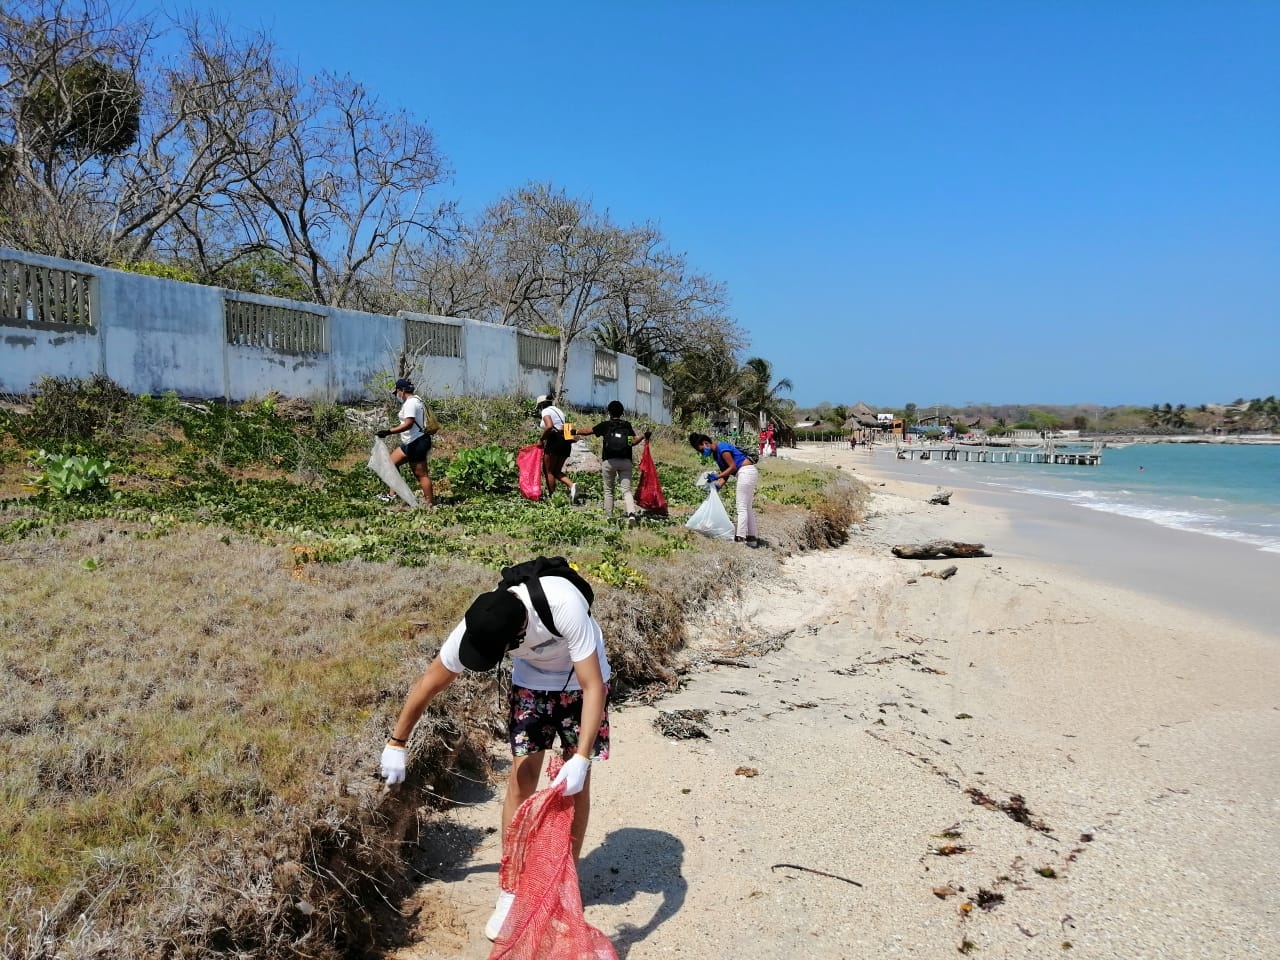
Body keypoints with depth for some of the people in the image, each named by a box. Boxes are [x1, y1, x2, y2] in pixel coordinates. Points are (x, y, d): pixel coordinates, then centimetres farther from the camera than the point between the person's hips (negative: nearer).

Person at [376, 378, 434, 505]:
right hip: (411, 443, 11)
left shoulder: (410, 403, -17)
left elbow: (408, 424, -28)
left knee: (421, 474, -5)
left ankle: (430, 503, 1)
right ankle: (392, 495, 18)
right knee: (392, 461, 14)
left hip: (417, 443, -11)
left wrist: (389, 432, -28)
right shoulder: (415, 400, 15)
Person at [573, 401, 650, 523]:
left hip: (609, 461, -1)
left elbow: (588, 432, 8)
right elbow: (633, 442, -6)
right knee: (626, 490, -1)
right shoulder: (627, 425, 6)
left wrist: (575, 432, 24)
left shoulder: (605, 425, 3)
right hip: (625, 462, 1)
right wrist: (644, 436, 7)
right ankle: (631, 513, -23)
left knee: (608, 490, 13)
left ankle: (609, 516, 14)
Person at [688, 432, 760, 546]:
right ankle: (751, 537, 16)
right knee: (748, 507, 13)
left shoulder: (722, 448, -14)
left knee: (742, 507, -10)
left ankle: (740, 537, -11)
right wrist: (718, 485, -6)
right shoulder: (716, 454, 15)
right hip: (750, 473, 11)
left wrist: (717, 477, -19)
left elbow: (733, 467, -18)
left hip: (746, 472, -11)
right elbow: (726, 472, 10)